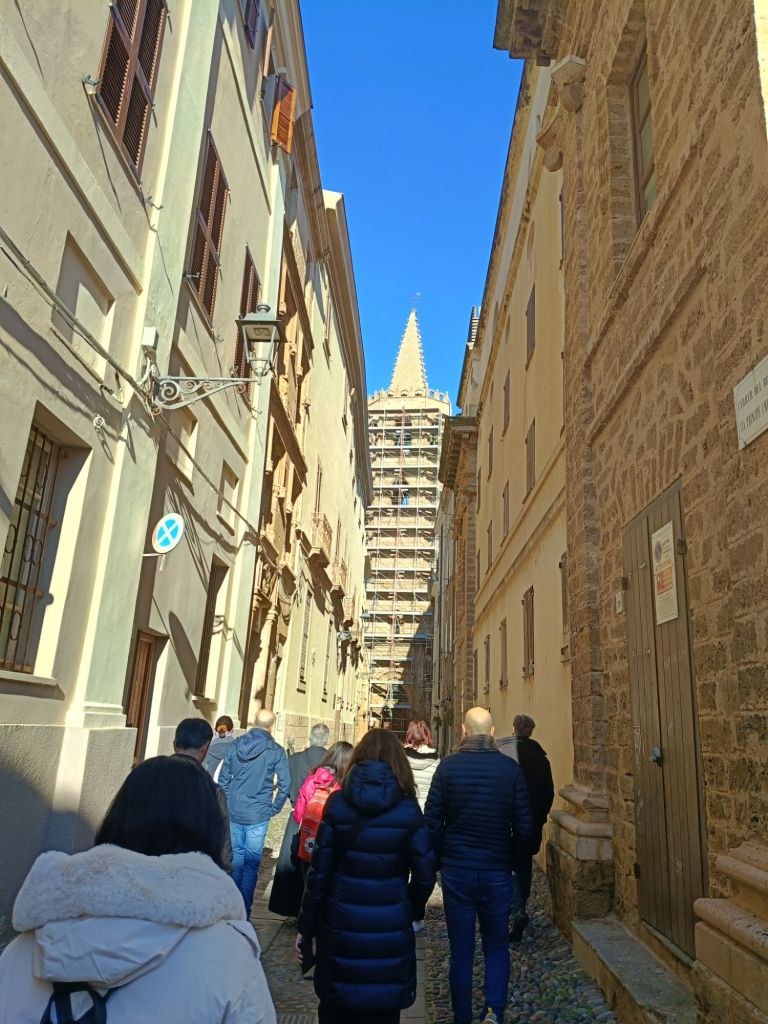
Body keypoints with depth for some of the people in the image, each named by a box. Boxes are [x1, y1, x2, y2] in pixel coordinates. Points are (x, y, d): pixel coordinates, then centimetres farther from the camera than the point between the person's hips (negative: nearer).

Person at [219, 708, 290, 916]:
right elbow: (284, 785, -8)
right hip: (257, 816, -3)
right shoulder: (276, 751, -8)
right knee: (251, 863, 6)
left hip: (234, 813, 4)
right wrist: (273, 809, 4)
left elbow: (223, 778, 5)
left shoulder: (236, 745, 2)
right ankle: (244, 912, 9)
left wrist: (228, 803, 13)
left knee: (235, 859, 19)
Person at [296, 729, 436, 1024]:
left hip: (341, 922, 1)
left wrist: (306, 925, 5)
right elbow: (424, 874, -5)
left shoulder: (337, 803, -6)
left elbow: (319, 870, -5)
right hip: (391, 925, 0)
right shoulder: (408, 809, -8)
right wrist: (412, 910, 15)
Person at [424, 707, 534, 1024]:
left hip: (456, 870, 0)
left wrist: (441, 859, 8)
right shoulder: (510, 768, -7)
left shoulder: (448, 766, -8)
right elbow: (524, 827, -3)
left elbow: (432, 821, -7)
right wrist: (512, 860, 13)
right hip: (497, 871, 0)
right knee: (496, 946, 17)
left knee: (461, 950, 12)